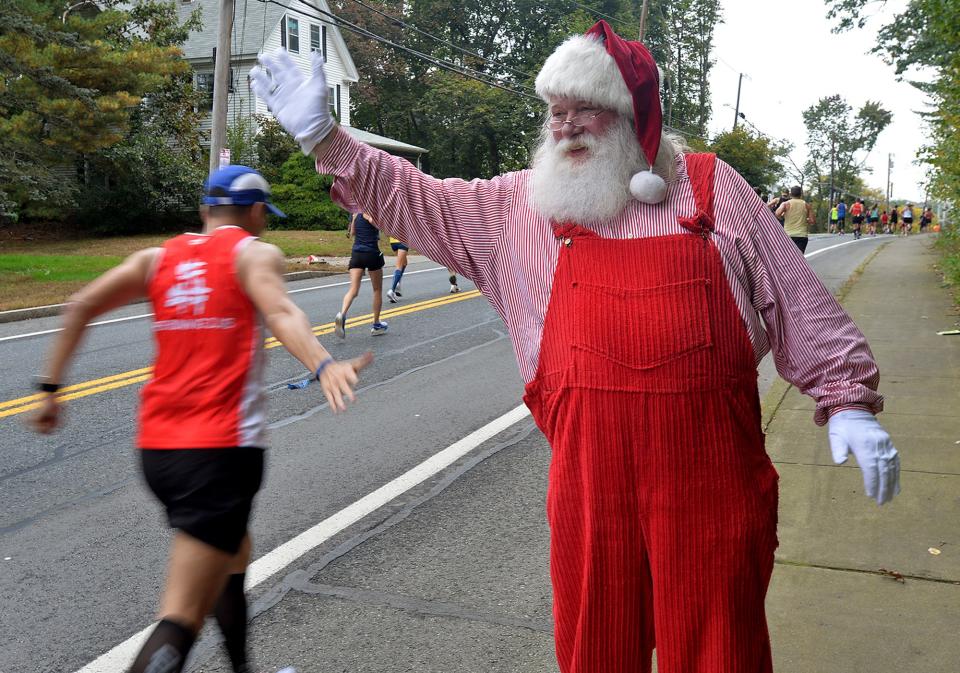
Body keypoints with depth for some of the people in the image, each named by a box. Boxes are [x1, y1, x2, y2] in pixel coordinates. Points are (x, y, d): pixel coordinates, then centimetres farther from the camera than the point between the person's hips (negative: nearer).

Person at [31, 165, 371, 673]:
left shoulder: (157, 258, 14)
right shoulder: (255, 254, -1)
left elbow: (80, 307, 8)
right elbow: (279, 313, -22)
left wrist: (52, 388, 13)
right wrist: (323, 366, -38)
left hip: (154, 446, 7)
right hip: (221, 450, -7)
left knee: (231, 556, 30)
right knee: (180, 621, -7)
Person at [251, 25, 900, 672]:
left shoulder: (713, 186, 5)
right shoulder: (522, 203, 9)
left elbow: (799, 303, 7)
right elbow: (417, 200, 10)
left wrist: (848, 398, 3)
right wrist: (323, 136, 2)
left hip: (710, 473, -1)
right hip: (589, 471, 2)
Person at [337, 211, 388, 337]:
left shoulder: (355, 214, 10)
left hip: (356, 253, 5)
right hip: (372, 253, -5)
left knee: (353, 290, -4)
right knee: (377, 290, 12)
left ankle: (342, 314, -32)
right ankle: (376, 325, 19)